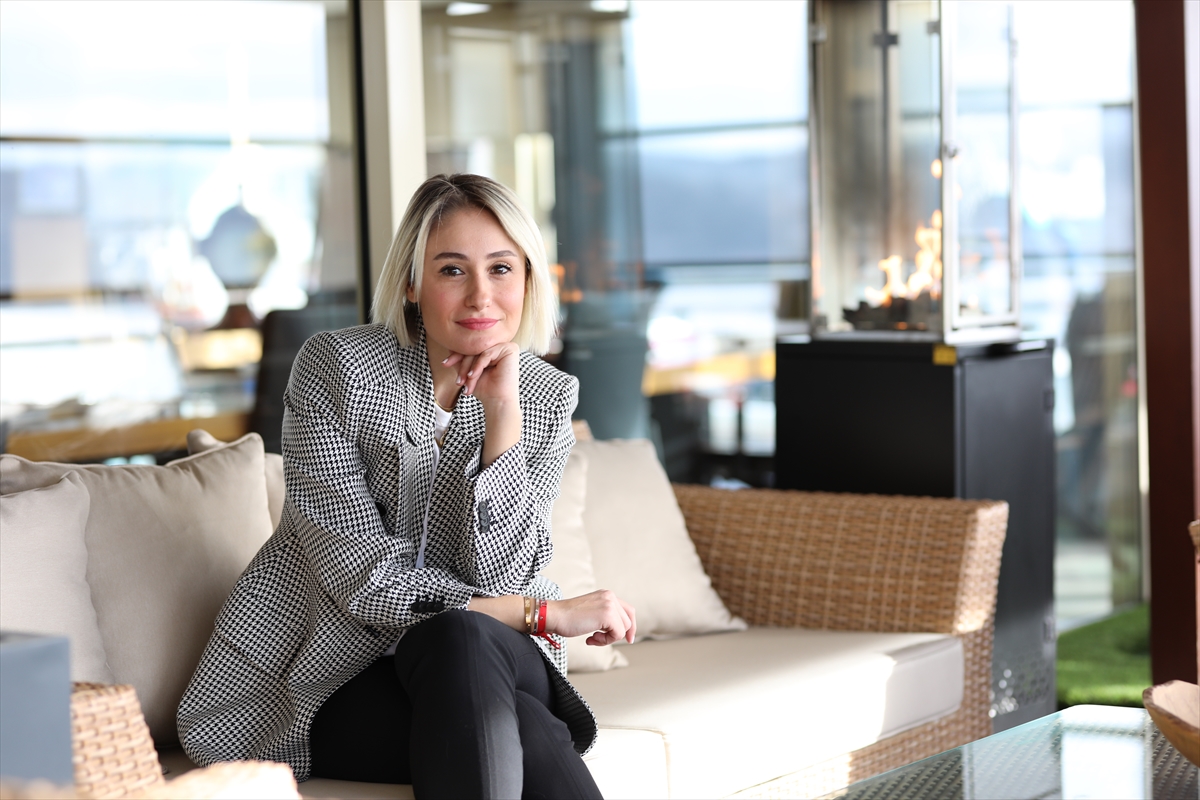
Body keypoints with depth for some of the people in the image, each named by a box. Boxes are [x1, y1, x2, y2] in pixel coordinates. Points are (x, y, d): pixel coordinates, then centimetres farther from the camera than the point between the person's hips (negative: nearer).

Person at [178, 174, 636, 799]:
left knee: (459, 640, -34)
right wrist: (548, 614, -17)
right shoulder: (334, 367, -12)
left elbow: (498, 577, -10)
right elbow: (362, 579, -16)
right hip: (327, 682, -3)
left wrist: (502, 414, -19)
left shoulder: (549, 400, 0)